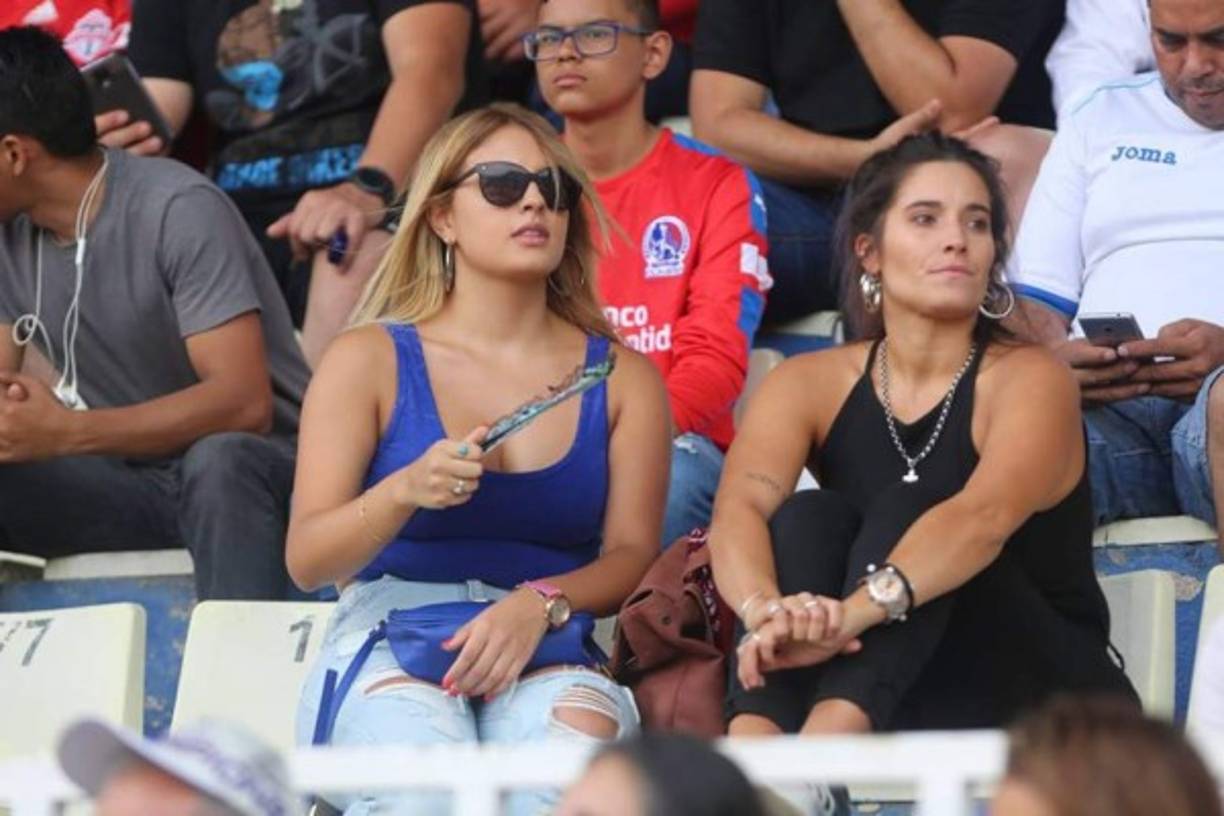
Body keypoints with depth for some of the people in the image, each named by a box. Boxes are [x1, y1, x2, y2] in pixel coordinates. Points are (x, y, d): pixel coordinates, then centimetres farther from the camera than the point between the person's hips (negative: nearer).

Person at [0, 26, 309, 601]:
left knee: (217, 458, -38)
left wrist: (65, 434, -33)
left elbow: (243, 403, -26)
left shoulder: (177, 211, -19)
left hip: (247, 469, -6)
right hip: (130, 480, 6)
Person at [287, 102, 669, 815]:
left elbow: (633, 557, 5)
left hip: (550, 652, 1)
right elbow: (307, 561, 3)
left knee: (580, 737, -37)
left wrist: (541, 603, -16)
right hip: (386, 636, -1)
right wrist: (404, 492, -17)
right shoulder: (369, 360, 11)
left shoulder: (623, 377, 16)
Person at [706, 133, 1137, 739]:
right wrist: (767, 609, -43)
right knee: (809, 517, -21)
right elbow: (738, 510, -18)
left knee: (909, 509, -26)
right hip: (882, 692, 3)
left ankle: (825, 741, -53)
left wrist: (850, 614, -49)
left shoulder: (1029, 381, -9)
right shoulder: (810, 383, 2)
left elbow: (985, 517, -31)